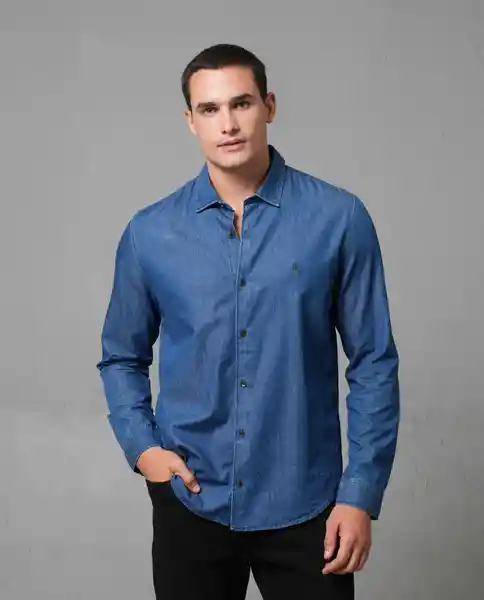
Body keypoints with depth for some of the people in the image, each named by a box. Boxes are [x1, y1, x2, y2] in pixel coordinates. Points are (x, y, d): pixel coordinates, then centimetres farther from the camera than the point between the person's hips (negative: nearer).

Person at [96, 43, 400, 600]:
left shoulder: (340, 218, -7)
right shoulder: (149, 232, -1)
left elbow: (373, 364, -4)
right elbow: (122, 357, 11)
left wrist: (361, 494, -7)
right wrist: (141, 447, -3)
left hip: (305, 504, -1)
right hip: (191, 501, 2)